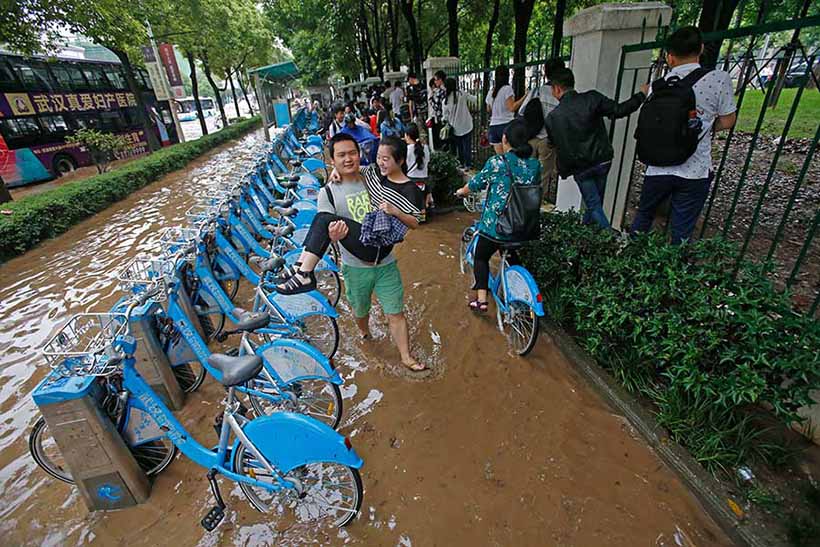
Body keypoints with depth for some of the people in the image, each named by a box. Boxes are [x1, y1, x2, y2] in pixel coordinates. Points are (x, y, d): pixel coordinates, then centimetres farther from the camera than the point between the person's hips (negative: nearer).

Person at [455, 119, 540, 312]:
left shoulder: (497, 162, -13)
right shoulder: (535, 165, 0)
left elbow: (476, 184, 0)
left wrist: (461, 192, 21)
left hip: (495, 226, -4)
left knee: (481, 257, 18)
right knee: (512, 257, 31)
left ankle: (481, 299, 13)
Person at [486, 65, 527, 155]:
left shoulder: (491, 92, 13)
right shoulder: (507, 88, -5)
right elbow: (512, 108, -13)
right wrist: (525, 97, -7)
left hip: (493, 126, 6)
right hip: (506, 125, -6)